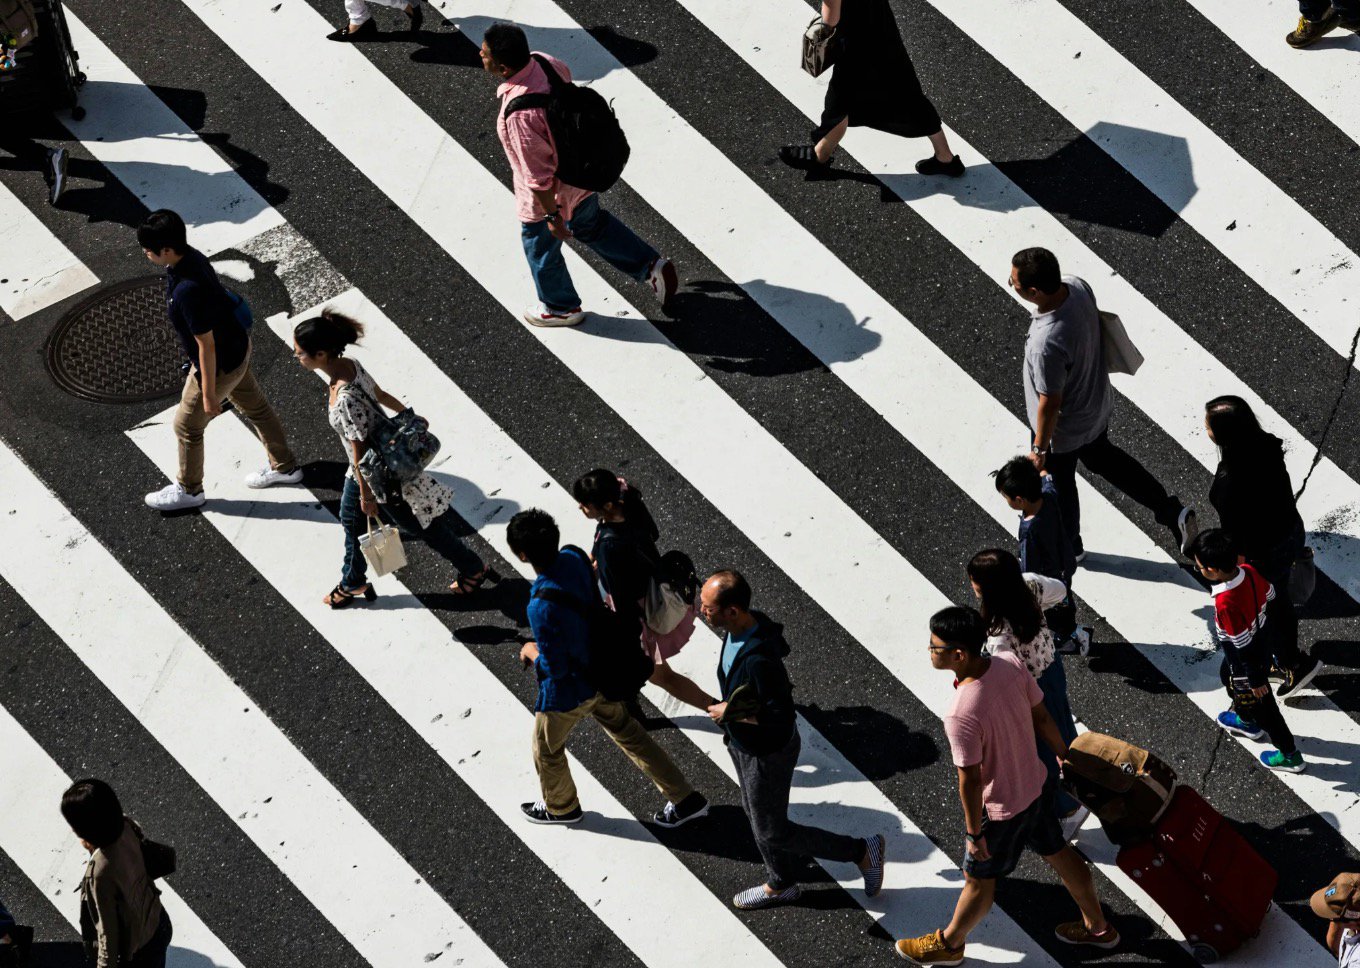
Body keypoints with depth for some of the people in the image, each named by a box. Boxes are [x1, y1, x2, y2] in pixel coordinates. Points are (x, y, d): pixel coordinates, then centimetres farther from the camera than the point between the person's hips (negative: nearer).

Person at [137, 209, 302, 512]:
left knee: (187, 426, 14)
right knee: (255, 407, 27)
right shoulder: (190, 256, -11)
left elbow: (207, 346, -30)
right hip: (237, 346, 9)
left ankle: (189, 490, 36)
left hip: (219, 365, -9)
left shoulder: (187, 291, -39)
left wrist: (209, 393, -18)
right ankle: (285, 467, 47)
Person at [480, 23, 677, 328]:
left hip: (551, 193, -7)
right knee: (592, 225, 33)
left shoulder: (520, 113, -41)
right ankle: (651, 267, 40)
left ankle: (561, 308, 47)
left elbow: (538, 174, -30)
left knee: (540, 248, 23)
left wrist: (552, 216, -16)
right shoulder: (544, 61, -17)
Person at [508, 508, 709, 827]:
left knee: (547, 750, 23)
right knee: (627, 731, 26)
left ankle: (560, 807, 51)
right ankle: (685, 799, 33)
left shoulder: (542, 607, -39)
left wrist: (531, 653, -8)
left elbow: (554, 668, -28)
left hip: (568, 691, -7)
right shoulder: (574, 556, -17)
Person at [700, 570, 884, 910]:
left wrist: (730, 713, -24)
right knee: (757, 816, 26)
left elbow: (781, 716, -34)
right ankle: (780, 885, 49)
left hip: (768, 753, -9)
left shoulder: (758, 659, -39)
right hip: (742, 743, 9)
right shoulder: (744, 626, -12)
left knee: (772, 831, 9)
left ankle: (863, 851, 22)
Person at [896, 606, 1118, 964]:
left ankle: (949, 943, 45)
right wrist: (1064, 755, 13)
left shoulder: (962, 715, -39)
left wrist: (973, 833, -12)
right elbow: (1041, 716, -4)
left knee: (979, 878, 19)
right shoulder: (1010, 663, -19)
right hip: (1036, 786, 6)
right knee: (1058, 853, 28)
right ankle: (1097, 927, 50)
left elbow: (970, 781, -27)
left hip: (999, 809, -6)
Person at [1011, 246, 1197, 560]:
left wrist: (1039, 448, -12)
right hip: (1097, 404, 7)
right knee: (1103, 457, 34)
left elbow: (1050, 403, -29)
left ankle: (1067, 547, 51)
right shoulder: (1077, 285, -22)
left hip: (1064, 429, -7)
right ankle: (1172, 511, 38)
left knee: (1059, 485, 23)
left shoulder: (1047, 343, -44)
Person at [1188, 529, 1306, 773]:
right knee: (1227, 676, 34)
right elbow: (1271, 598, -2)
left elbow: (1244, 645, -30)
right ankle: (1246, 721, 60)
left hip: (1247, 663, -8)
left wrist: (1256, 679, -17)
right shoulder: (1248, 570, -20)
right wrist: (1271, 627, 18)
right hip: (1263, 646, 8)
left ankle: (1290, 755, 35)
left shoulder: (1226, 603, -41)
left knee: (1260, 705, 16)